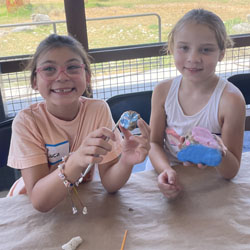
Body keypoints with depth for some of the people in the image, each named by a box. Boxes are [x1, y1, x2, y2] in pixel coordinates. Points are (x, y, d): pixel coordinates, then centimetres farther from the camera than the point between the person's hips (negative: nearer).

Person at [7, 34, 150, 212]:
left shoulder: (99, 110, -12)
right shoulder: (27, 121, -17)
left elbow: (110, 184, -13)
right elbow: (40, 201, -23)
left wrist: (126, 161, -33)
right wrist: (76, 161, -39)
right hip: (29, 210, -1)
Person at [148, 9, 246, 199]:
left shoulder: (231, 100, -14)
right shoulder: (163, 91, -3)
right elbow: (154, 142, 1)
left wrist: (220, 154, -31)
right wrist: (166, 171, -18)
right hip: (165, 178, 3)